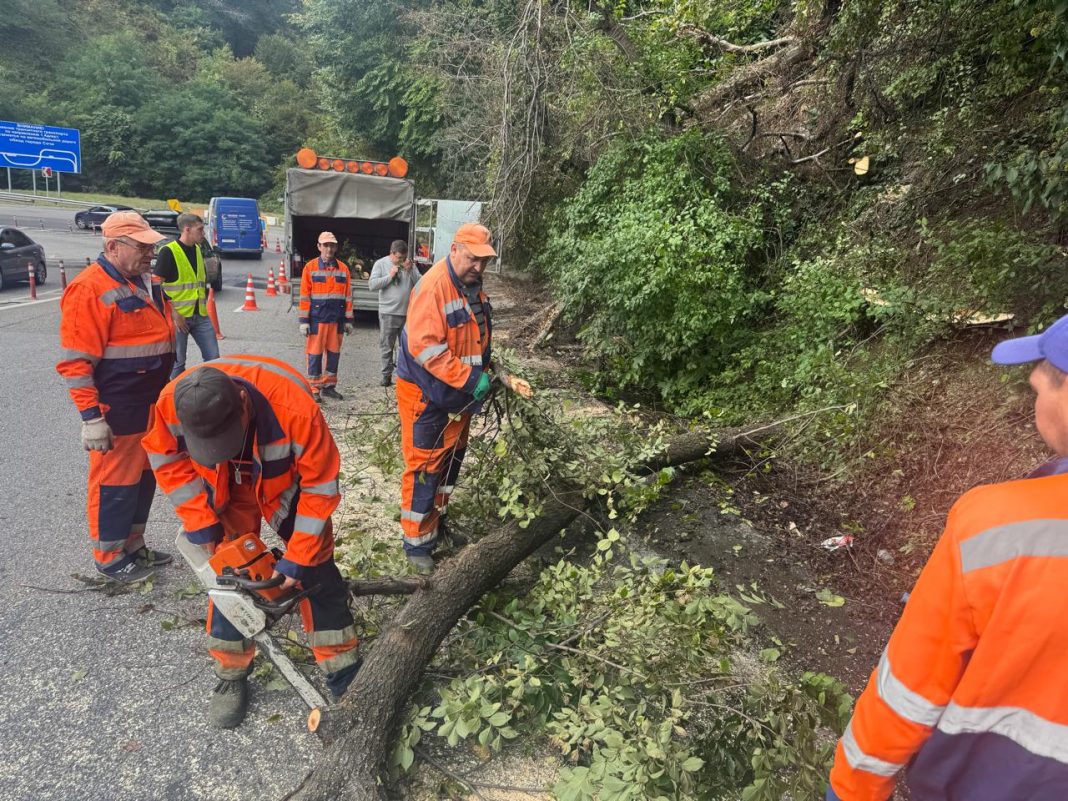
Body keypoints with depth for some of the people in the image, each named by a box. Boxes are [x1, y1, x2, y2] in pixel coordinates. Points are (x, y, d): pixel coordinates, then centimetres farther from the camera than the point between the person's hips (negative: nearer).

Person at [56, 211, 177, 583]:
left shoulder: (148, 281, 10)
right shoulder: (90, 289, -17)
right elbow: (76, 362, -18)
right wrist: (91, 417, -20)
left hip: (154, 406, 9)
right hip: (118, 412, -8)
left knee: (145, 477, 18)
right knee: (115, 483, 5)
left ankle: (133, 544, 34)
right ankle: (109, 557, 22)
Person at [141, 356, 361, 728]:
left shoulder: (295, 408, -44)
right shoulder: (171, 402, -33)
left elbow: (320, 484, -30)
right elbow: (167, 458, -11)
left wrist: (298, 558, -26)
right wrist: (199, 522, -15)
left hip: (288, 482, -2)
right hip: (227, 488, 2)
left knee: (316, 566, -2)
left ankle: (343, 671, 11)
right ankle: (232, 676, 17)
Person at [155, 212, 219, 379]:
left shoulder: (197, 250, 11)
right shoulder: (168, 252, -11)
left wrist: (204, 303, 13)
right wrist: (174, 313, -17)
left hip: (200, 315, 6)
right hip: (179, 317, -6)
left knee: (213, 357, 5)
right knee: (177, 362, 3)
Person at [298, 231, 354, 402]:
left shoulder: (343, 268, 7)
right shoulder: (310, 267, -1)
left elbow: (348, 295, 9)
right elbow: (304, 296, -3)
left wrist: (349, 320, 7)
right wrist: (304, 320, -7)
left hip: (337, 319, 3)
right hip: (316, 318, -3)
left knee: (334, 353, 10)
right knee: (315, 354, 1)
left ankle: (329, 386, 22)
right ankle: (314, 389, 8)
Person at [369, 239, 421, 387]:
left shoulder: (409, 265, 8)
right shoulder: (381, 264, 1)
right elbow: (372, 285, -7)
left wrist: (410, 270, -10)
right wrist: (390, 276, -11)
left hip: (407, 312, 3)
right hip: (388, 313, -2)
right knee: (386, 346, 3)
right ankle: (387, 375, 12)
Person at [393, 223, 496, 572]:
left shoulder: (473, 286, 6)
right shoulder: (433, 287, -22)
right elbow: (424, 346, -30)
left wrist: (484, 374, 8)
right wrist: (470, 379, -29)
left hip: (459, 393, 9)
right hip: (426, 394, -9)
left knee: (451, 459, 19)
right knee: (425, 465, 0)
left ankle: (436, 523, 36)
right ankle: (416, 541, 14)